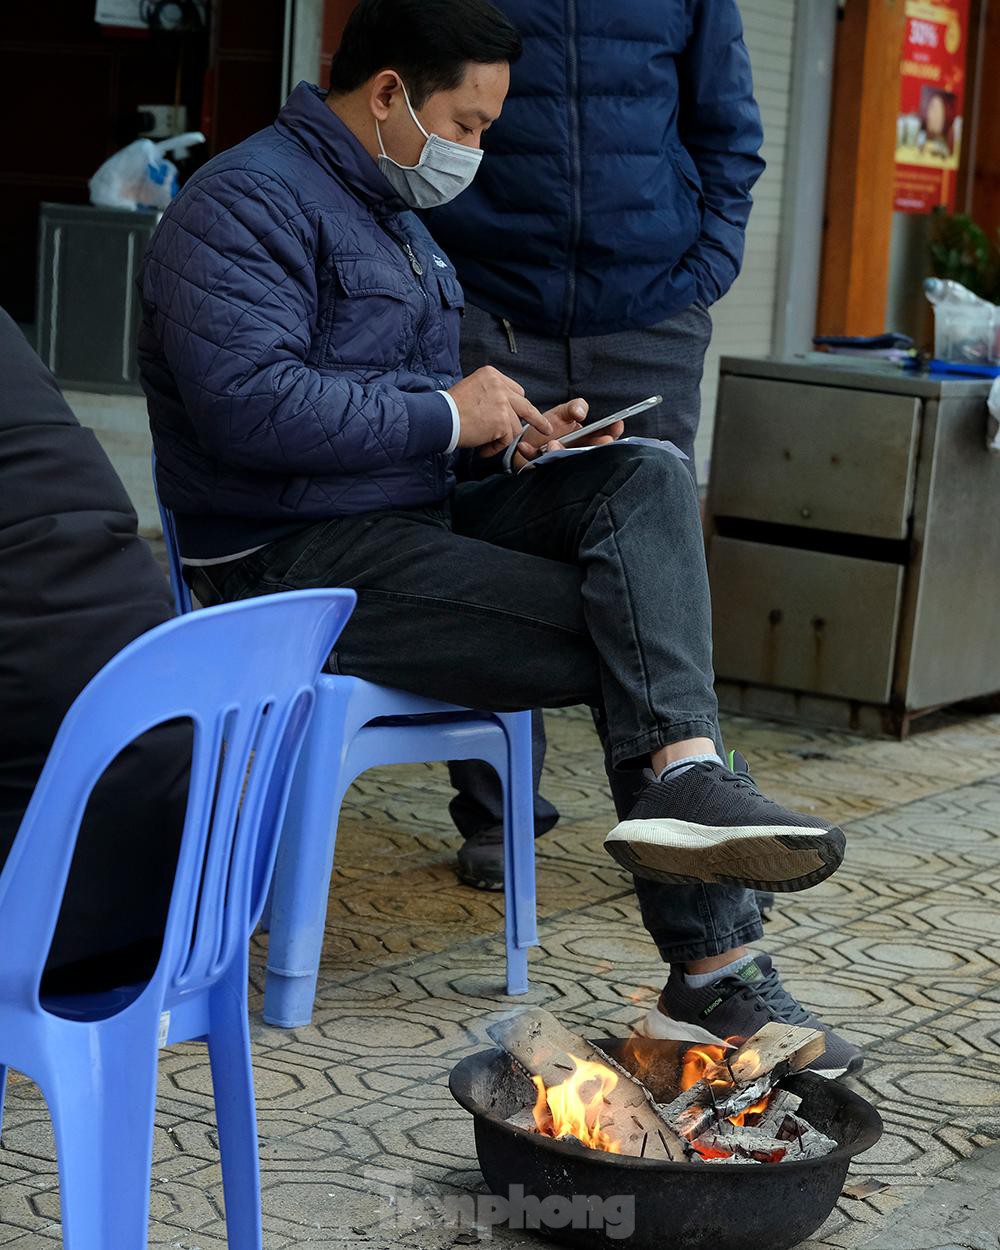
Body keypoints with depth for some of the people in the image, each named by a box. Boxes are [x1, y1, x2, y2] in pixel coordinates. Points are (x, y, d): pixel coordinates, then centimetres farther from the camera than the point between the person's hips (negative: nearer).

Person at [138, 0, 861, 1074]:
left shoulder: (391, 214, 22)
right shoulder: (250, 201, -11)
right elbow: (250, 401, -27)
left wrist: (512, 437, 9)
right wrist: (447, 415, -18)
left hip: (416, 518, 9)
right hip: (299, 562, -9)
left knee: (648, 478, -15)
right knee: (633, 644, -18)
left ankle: (683, 778, -30)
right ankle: (715, 965, -20)